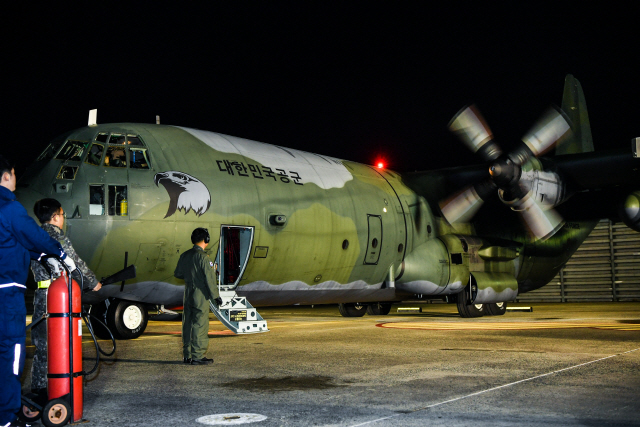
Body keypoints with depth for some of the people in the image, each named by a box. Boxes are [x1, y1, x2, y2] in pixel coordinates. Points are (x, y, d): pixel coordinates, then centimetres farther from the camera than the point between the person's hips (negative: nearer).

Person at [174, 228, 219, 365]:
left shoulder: (185, 255, 8)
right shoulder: (203, 257, -15)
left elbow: (178, 274, 17)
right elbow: (210, 279, -16)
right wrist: (215, 295, -10)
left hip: (187, 296, 8)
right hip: (200, 297, -8)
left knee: (187, 324, 12)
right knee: (200, 325, -2)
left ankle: (187, 355, 19)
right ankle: (198, 356, 0)